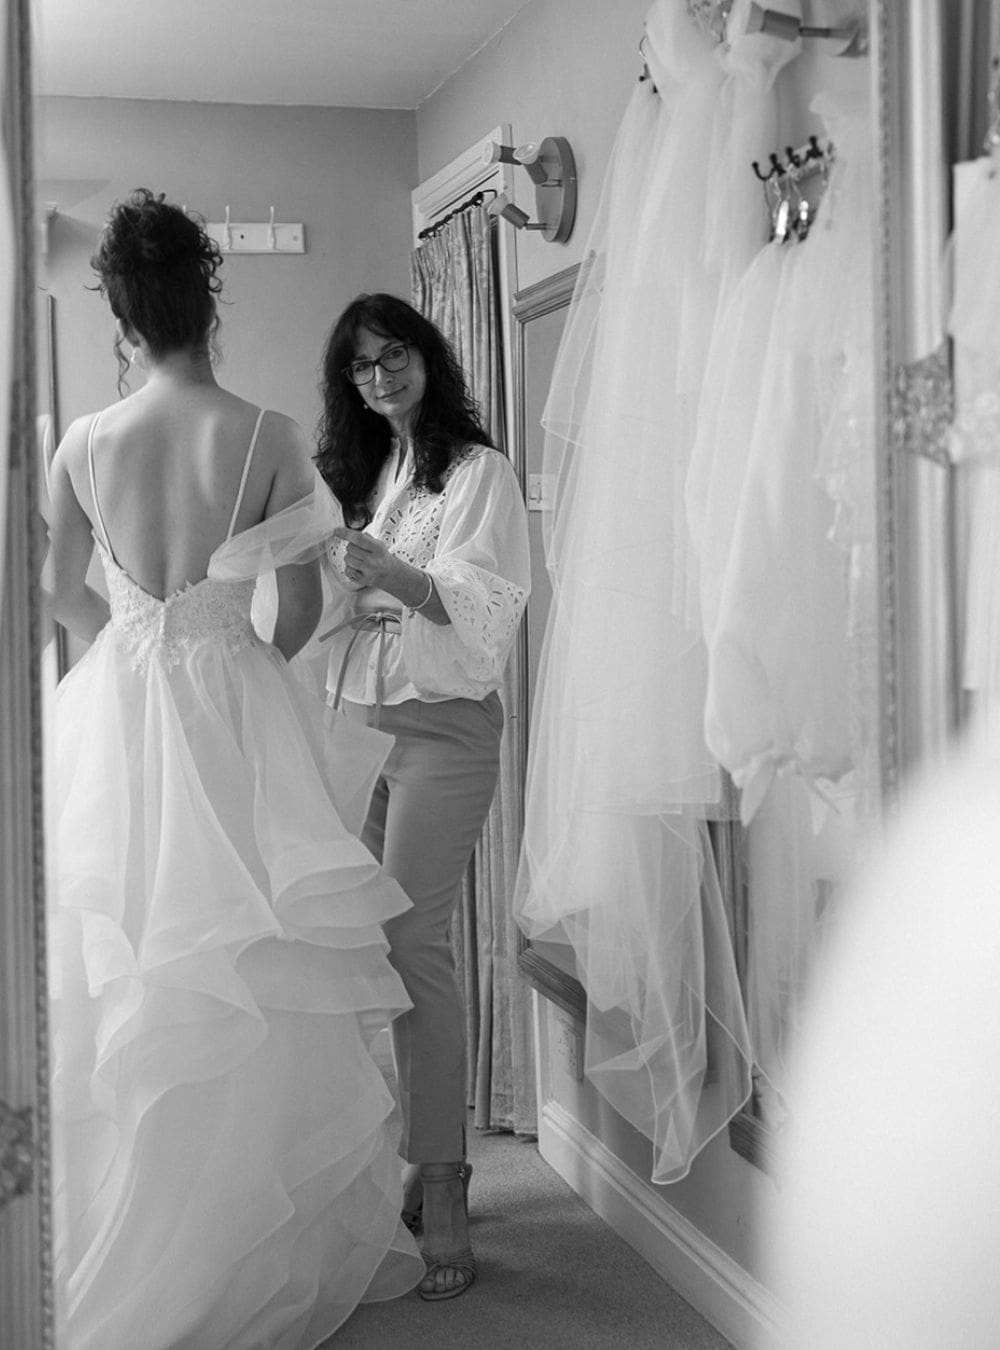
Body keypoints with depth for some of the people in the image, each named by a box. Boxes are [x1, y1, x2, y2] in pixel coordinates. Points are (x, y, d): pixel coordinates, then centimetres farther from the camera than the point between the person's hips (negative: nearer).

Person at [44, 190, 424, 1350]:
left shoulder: (83, 442, 0)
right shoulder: (265, 435, -9)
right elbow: (301, 607, -5)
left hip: (114, 718, 3)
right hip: (233, 710, -3)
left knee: (117, 987, 12)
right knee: (252, 989, 8)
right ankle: (253, 1249, 18)